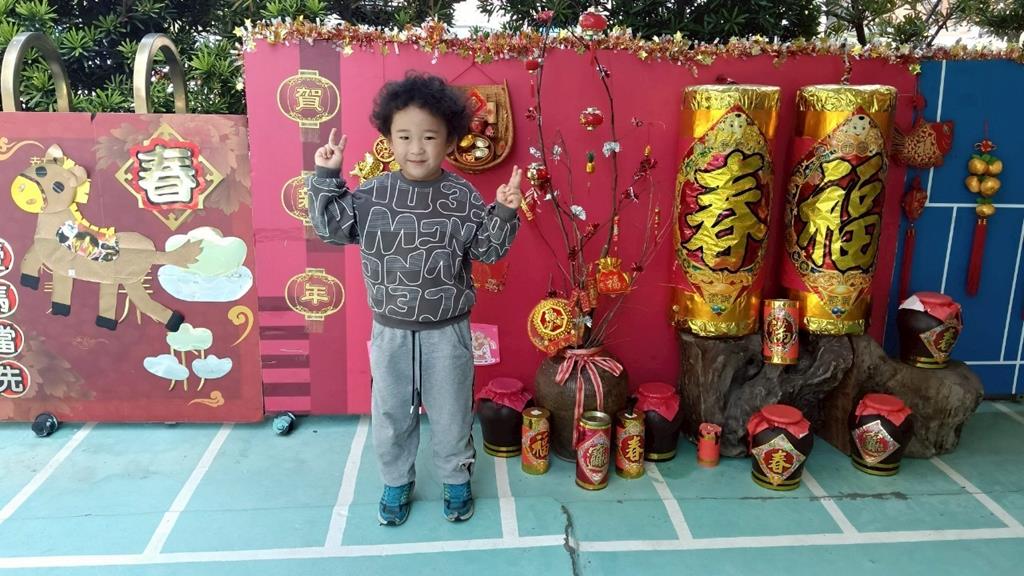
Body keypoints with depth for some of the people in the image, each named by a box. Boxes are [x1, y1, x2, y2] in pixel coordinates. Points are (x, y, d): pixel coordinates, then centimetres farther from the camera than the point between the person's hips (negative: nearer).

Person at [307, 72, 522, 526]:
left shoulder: (463, 197, -8)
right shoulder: (372, 194, -5)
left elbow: (488, 251, -5)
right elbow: (332, 228, -1)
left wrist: (504, 213, -20)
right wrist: (326, 177, -9)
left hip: (447, 331, -1)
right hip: (390, 330, 1)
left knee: (450, 413, 15)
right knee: (390, 414, 16)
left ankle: (456, 479, 38)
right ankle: (396, 482, 39)